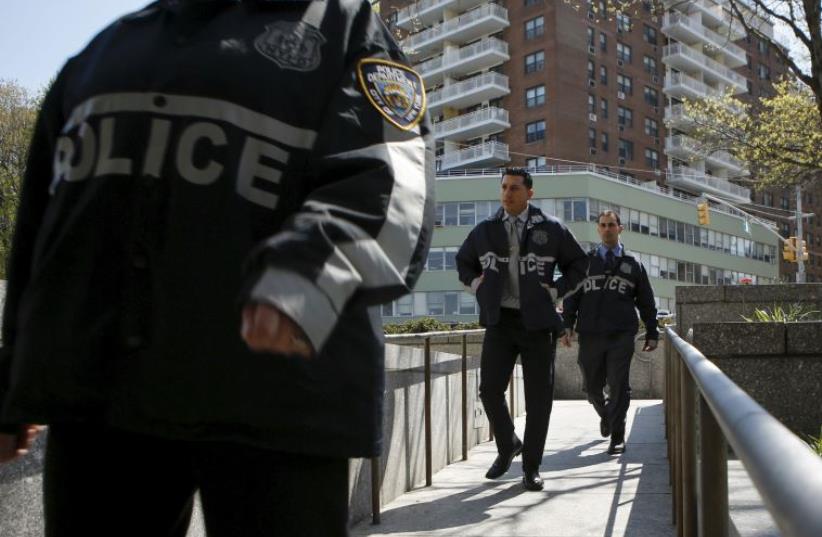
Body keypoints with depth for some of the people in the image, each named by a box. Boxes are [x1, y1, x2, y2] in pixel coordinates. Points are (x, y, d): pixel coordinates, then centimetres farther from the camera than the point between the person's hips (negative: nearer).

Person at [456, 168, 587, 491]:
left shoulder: (550, 229, 1)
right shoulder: (484, 230, 8)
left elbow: (578, 263, 11)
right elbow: (463, 261, 24)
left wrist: (557, 291, -2)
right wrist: (475, 284, 6)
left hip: (537, 322, -2)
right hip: (499, 320, 2)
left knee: (538, 397, 3)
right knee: (490, 390, -2)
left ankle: (531, 466, 16)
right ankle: (507, 446, 25)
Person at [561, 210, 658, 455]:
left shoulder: (633, 263, 10)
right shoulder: (585, 261, 11)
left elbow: (646, 301, 12)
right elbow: (572, 295, 7)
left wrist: (652, 333, 8)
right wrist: (568, 325, -5)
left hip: (621, 335, -1)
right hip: (590, 334, 1)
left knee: (619, 386, -6)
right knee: (592, 386, 10)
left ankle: (617, 436, 3)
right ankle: (606, 416, 39)